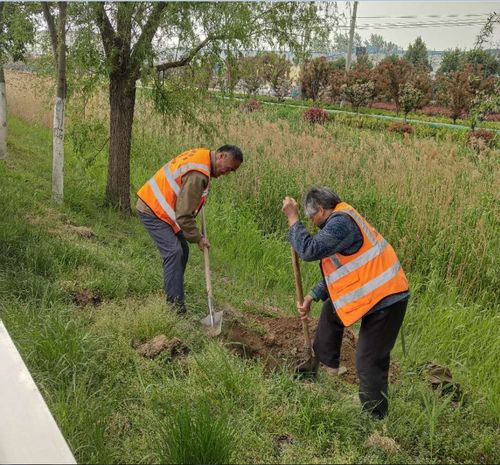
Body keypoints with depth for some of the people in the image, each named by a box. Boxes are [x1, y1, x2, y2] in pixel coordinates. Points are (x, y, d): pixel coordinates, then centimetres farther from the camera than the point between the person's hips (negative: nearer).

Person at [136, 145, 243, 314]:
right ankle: (175, 303, -15)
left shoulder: (202, 154, 2)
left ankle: (174, 298, 19)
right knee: (174, 253, -17)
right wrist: (198, 238, -14)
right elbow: (184, 214, -25)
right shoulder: (198, 174, -28)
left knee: (182, 251, 11)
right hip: (153, 211, -11)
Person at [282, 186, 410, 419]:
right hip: (381, 292, 11)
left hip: (385, 299, -11)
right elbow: (336, 270, 22)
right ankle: (326, 367, 42)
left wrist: (292, 218, -14)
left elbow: (309, 250, -27)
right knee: (330, 310, 28)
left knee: (369, 362, -6)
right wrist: (311, 297, 19)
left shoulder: (341, 222, -18)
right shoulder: (342, 220, 16)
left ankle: (375, 418, 6)